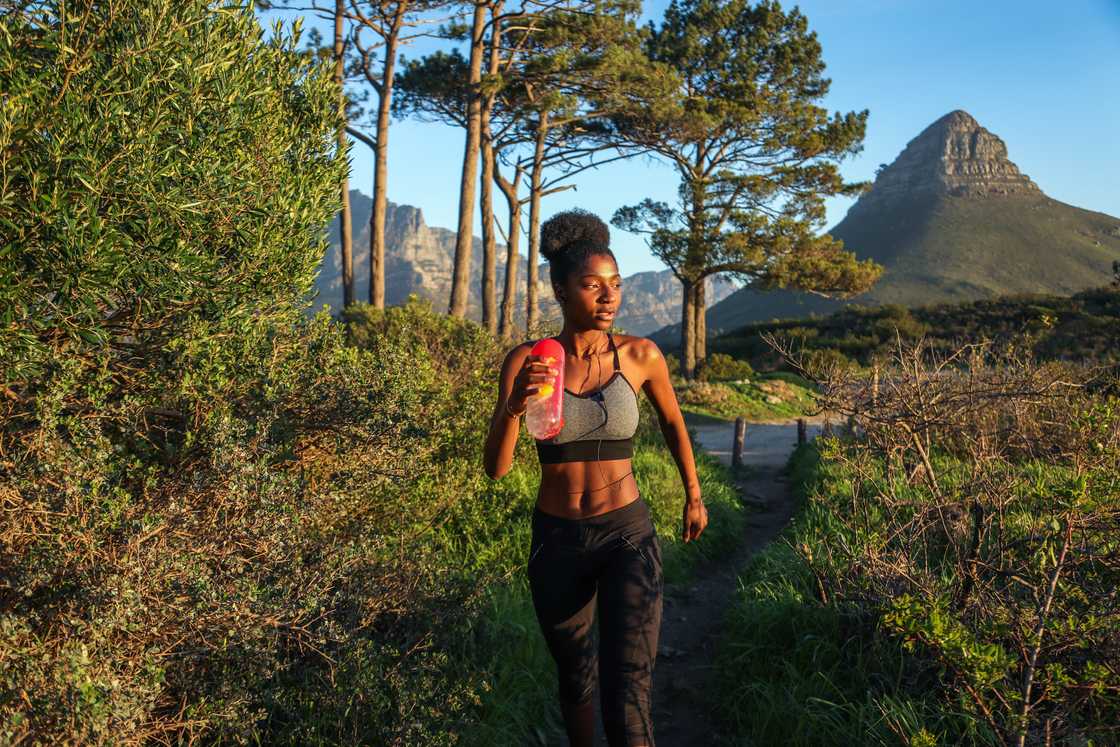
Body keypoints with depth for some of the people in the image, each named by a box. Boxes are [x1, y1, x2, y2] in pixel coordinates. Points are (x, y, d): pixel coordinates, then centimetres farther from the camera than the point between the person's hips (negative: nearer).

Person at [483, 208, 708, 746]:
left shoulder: (641, 355, -8)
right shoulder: (524, 361, -9)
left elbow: (672, 420, 12)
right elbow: (496, 468, -14)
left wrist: (694, 497, 21)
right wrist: (513, 406, -33)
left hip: (628, 535, -1)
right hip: (556, 539, 2)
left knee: (627, 698, -13)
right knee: (574, 675, 21)